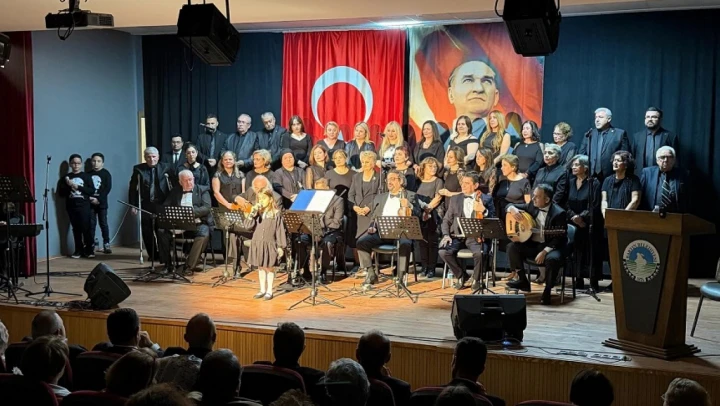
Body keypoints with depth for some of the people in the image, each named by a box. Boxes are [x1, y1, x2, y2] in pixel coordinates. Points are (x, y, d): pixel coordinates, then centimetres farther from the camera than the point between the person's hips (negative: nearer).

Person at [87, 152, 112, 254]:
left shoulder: (106, 173, 2)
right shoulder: (88, 174, 8)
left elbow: (108, 188, -6)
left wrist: (98, 199, -13)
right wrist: (89, 197, -12)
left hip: (102, 203, -2)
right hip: (90, 203, 2)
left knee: (103, 223, -1)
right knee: (91, 224, 2)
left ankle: (106, 244, 5)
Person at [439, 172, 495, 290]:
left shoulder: (486, 199, 7)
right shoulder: (455, 199, 16)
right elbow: (447, 220, 16)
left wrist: (483, 211, -21)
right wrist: (446, 235, -3)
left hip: (475, 237, -3)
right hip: (457, 236, 3)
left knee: (479, 252, -35)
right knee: (443, 251, -25)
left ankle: (477, 279, -2)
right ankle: (461, 275, 2)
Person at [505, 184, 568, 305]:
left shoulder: (559, 213, -16)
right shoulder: (532, 206, 2)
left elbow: (560, 239, -18)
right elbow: (510, 206, 13)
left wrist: (544, 252, -27)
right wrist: (512, 209, -13)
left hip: (551, 247, -6)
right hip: (532, 244, 6)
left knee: (552, 259, -37)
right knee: (512, 247, -16)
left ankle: (547, 290, -12)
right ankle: (523, 281, -2)